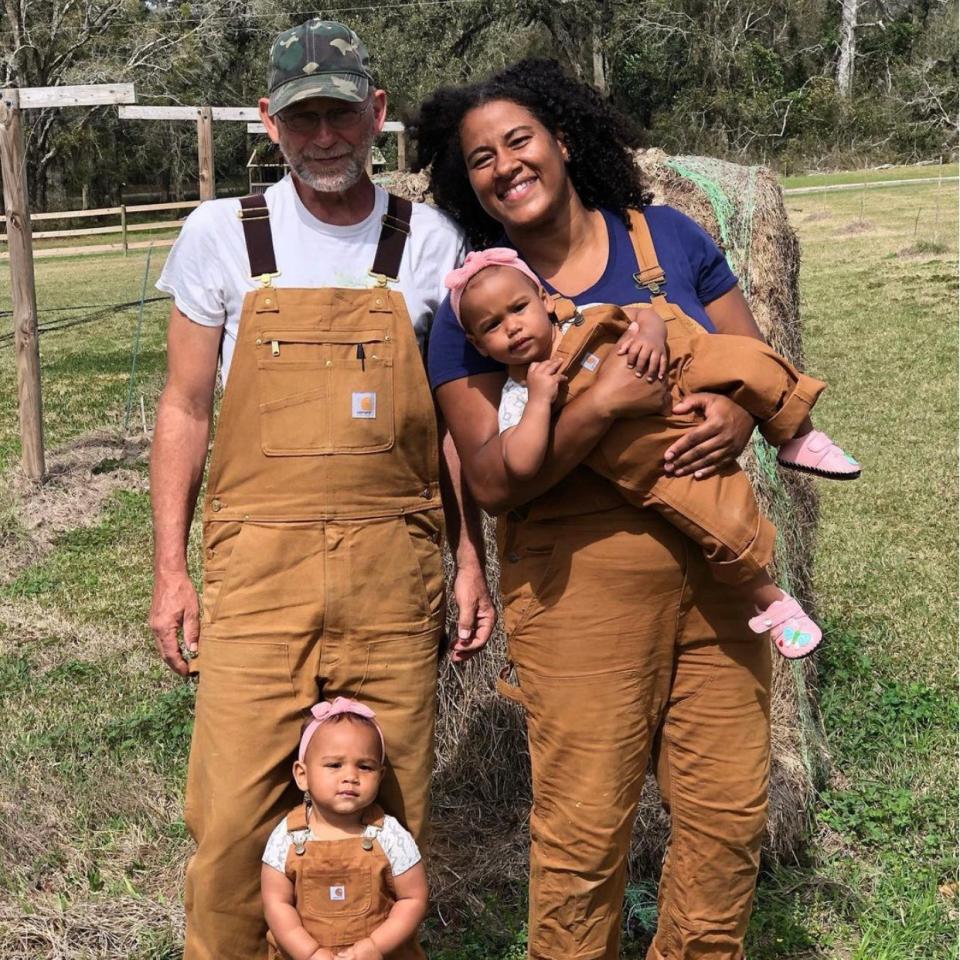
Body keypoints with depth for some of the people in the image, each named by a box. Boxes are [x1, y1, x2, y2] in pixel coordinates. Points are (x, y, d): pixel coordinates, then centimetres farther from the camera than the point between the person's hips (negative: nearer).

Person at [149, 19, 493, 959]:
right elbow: (184, 409, 8)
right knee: (231, 818, -3)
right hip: (258, 564, 0)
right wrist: (169, 570, 3)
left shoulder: (428, 241, 6)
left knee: (388, 814, 6)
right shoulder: (221, 235, 4)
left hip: (396, 568, 1)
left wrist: (471, 560, 6)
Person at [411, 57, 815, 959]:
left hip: (717, 563, 3)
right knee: (583, 828, 0)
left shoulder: (668, 238, 7)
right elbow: (494, 480, -9)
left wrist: (739, 412, -12)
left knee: (730, 814, 9)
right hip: (582, 582, -3)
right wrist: (601, 403, -22)